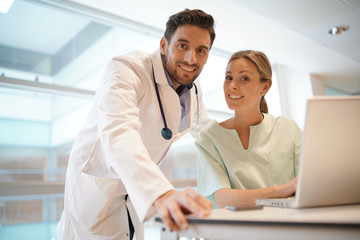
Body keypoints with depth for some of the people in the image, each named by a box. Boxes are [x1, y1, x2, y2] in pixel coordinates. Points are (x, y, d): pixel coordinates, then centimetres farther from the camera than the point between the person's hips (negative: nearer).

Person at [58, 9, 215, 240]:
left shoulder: (194, 89, -2)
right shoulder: (126, 69, -26)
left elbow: (204, 127, 19)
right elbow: (118, 132, -46)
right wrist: (162, 194, -60)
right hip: (97, 194, -6)